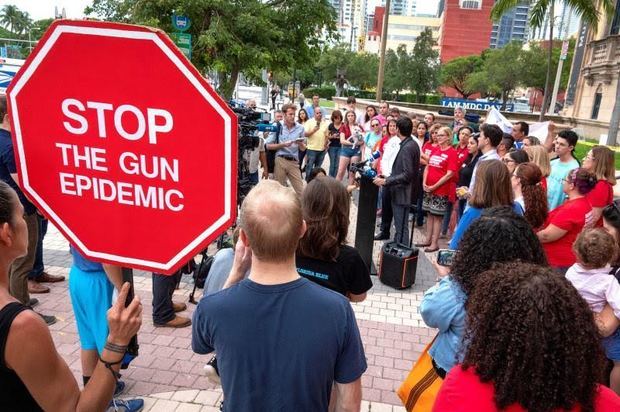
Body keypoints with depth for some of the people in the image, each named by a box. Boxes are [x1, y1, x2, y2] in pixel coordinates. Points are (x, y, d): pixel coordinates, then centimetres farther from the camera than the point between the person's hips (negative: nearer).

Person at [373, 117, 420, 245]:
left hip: (402, 193, -10)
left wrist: (385, 181, -22)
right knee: (400, 226, 19)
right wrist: (387, 179, 15)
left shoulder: (407, 147, -19)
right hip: (401, 192, 10)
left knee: (401, 228, -2)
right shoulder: (411, 144, 10)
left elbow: (407, 174, -24)